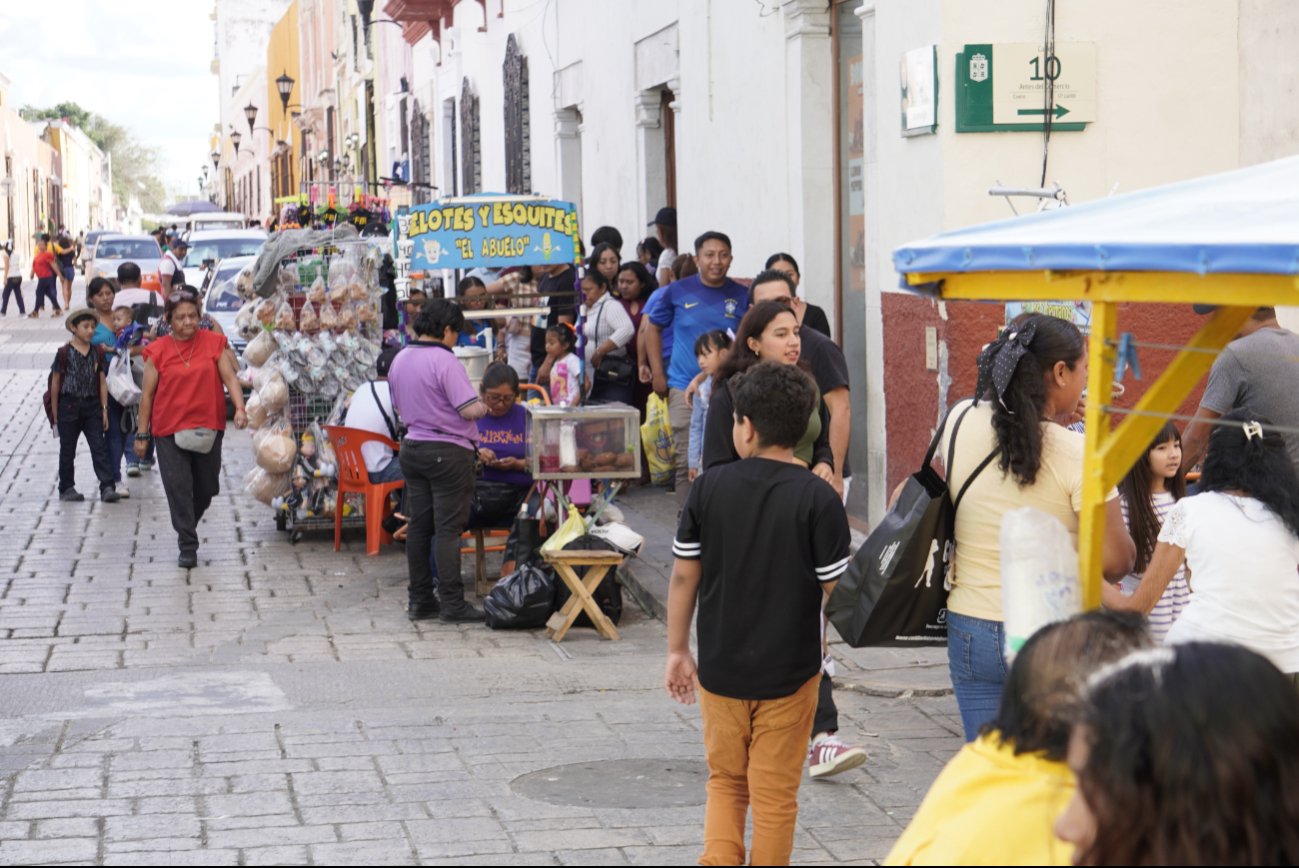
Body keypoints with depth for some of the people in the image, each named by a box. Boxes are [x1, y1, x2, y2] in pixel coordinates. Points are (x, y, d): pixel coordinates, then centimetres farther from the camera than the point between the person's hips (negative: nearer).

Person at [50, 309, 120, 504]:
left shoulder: (97, 352, 5)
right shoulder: (64, 353, -5)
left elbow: (102, 382, 8)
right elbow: (55, 384, -1)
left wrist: (104, 409, 2)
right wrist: (55, 414, -2)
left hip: (92, 406, 3)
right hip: (69, 405, -2)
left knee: (99, 448, -4)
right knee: (67, 450, 7)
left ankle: (107, 487, -8)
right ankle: (66, 488, 17)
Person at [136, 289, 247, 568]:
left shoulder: (213, 343, 3)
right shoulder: (158, 351, 0)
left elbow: (230, 377, -2)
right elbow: (147, 394, 3)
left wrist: (239, 408, -19)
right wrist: (142, 434, 3)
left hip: (208, 428, 2)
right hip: (169, 430, -2)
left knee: (206, 488, 11)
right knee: (178, 487, -7)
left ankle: (188, 526, 39)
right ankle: (187, 547, -2)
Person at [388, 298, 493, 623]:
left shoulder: (399, 361, 9)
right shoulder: (444, 361, -17)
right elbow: (469, 409, -20)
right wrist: (484, 408, 2)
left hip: (412, 447, 8)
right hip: (448, 451, -8)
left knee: (418, 526, 10)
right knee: (448, 528, -4)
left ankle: (420, 600, 13)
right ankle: (452, 603, -3)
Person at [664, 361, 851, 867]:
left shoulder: (710, 488, -6)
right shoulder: (818, 499, -12)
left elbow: (683, 577, -1)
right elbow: (835, 593, -10)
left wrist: (678, 650, 11)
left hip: (720, 668, 2)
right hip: (790, 672, -2)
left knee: (725, 782, 17)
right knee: (775, 795, 10)